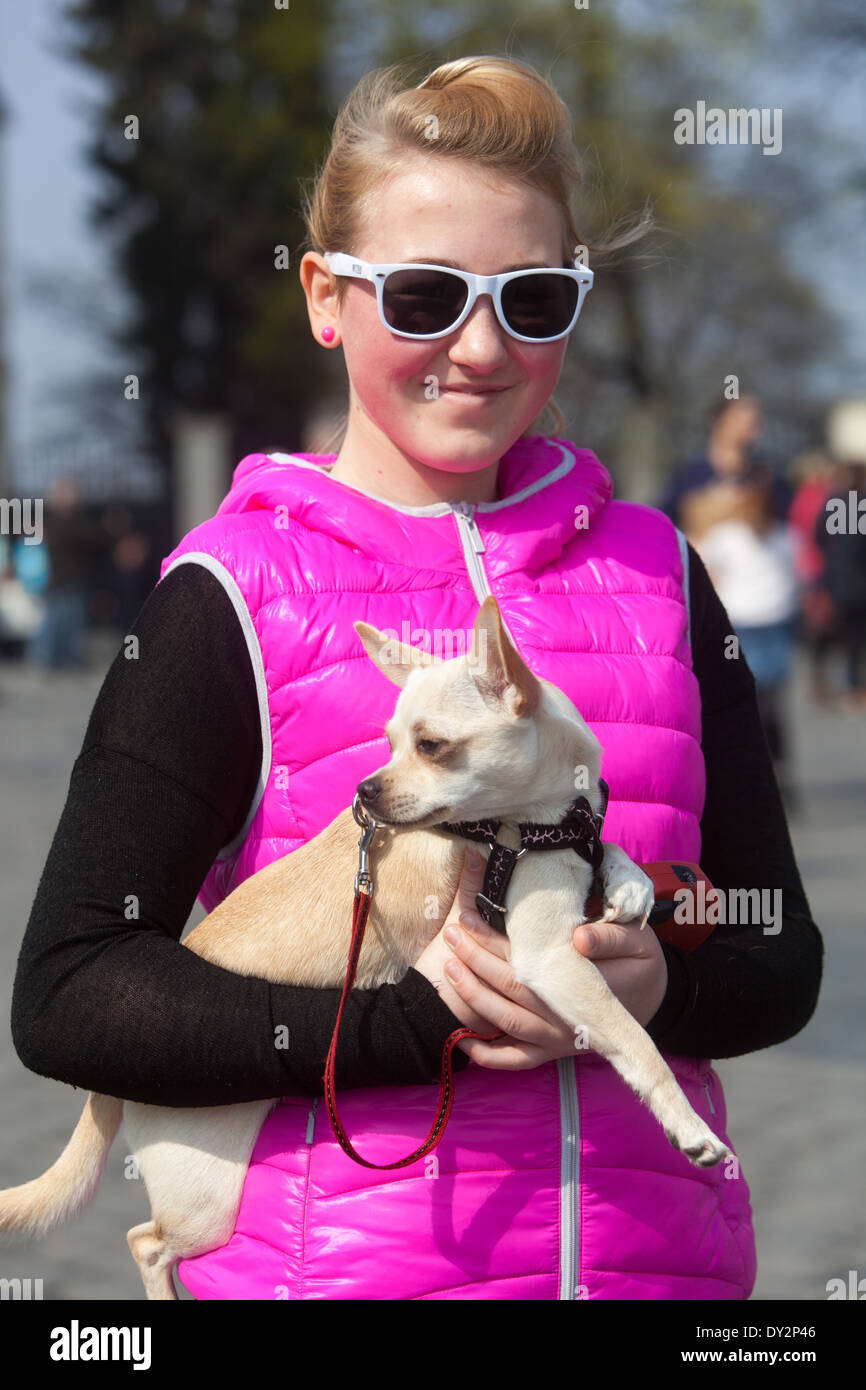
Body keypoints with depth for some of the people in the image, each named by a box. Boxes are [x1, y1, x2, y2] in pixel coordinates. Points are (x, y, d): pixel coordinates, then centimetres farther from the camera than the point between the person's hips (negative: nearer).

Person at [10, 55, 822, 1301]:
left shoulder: (653, 572, 6)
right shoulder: (232, 598, -6)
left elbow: (783, 957, 9)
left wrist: (661, 986, -13)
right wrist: (411, 1017, -22)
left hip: (657, 1250, 4)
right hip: (339, 1259, -3)